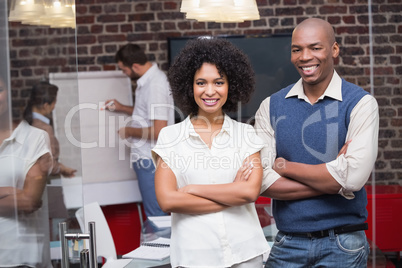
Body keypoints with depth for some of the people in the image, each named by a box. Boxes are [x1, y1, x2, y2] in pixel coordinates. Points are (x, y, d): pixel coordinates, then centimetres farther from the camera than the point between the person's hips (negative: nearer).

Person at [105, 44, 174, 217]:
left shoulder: (155, 86, -23)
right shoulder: (150, 78, 10)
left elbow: (159, 131, -27)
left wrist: (129, 131, -13)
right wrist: (122, 108, 19)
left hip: (150, 160, -10)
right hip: (147, 157, 10)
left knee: (155, 214, -1)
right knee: (155, 210, 19)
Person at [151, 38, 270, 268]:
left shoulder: (246, 134, 2)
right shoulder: (170, 136, -1)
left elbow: (251, 191, -11)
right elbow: (167, 201, -10)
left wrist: (191, 189, -10)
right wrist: (232, 195, -9)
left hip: (244, 250, 1)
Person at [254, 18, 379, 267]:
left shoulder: (360, 103, -6)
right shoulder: (271, 106, 2)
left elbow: (354, 177, -18)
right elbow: (264, 181, -8)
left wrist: (284, 166, -9)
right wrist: (331, 181, -14)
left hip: (342, 246, -2)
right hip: (288, 244, 2)